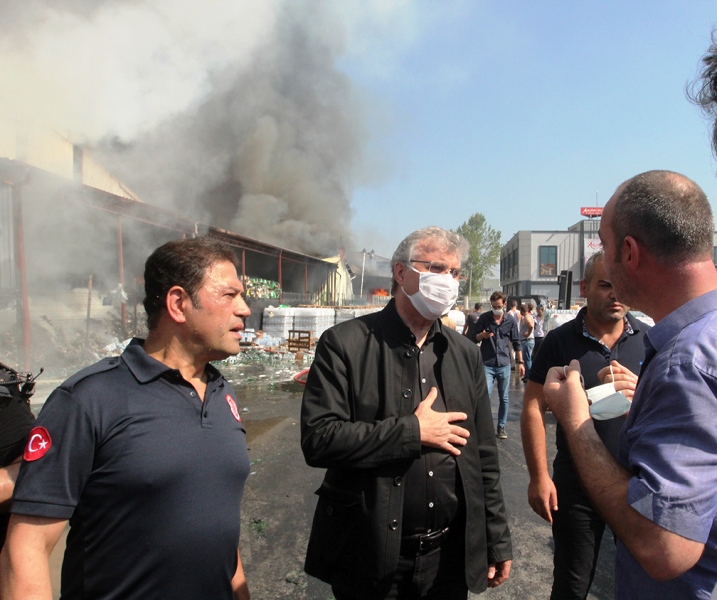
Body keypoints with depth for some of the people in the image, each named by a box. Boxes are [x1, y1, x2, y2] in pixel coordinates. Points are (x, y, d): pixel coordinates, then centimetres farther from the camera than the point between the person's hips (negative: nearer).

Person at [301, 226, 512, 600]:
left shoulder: (465, 353, 4)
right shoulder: (345, 344, -12)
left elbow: (484, 456, 8)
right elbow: (318, 440, -20)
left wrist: (497, 540, 9)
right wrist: (413, 430, -19)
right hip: (370, 556, -3)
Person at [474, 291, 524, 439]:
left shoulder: (511, 321, 3)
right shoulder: (484, 318, 0)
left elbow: (516, 343, 10)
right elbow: (475, 337, 6)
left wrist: (520, 362, 7)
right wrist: (483, 335, -17)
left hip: (504, 365, 2)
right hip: (487, 364, -1)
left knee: (504, 398, 9)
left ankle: (501, 427, 22)